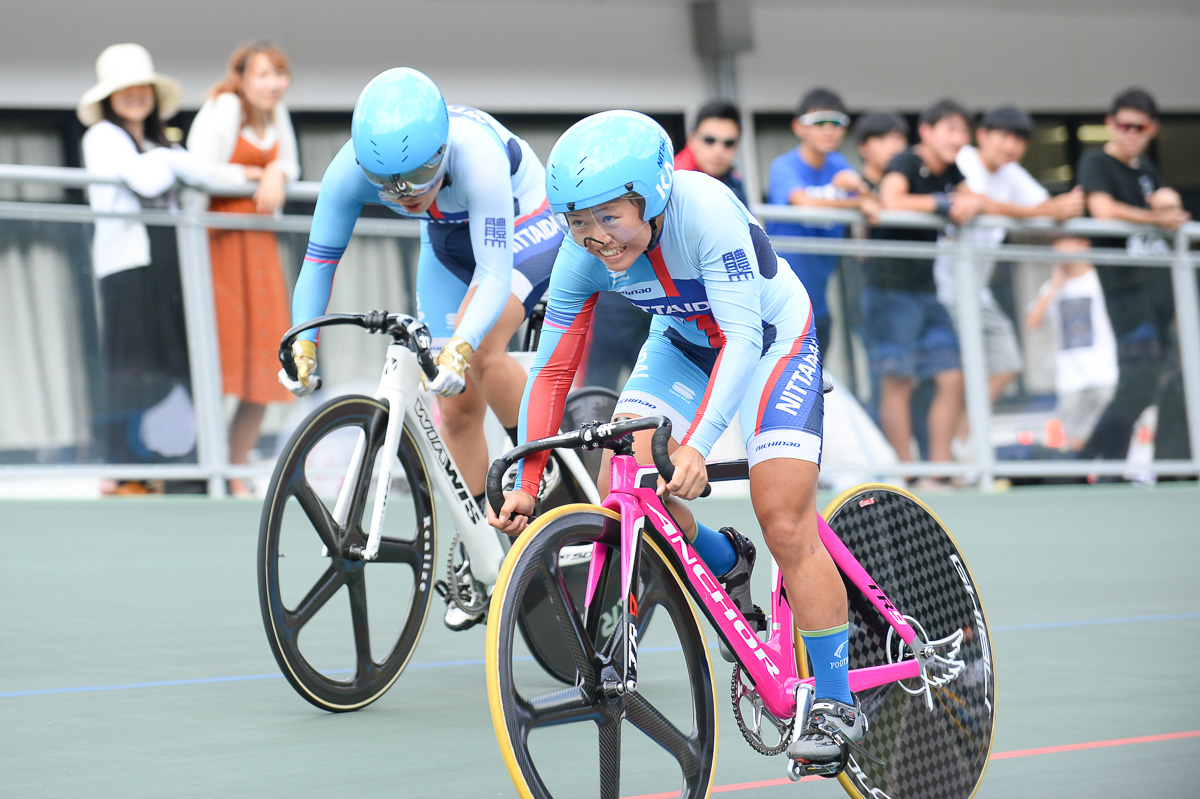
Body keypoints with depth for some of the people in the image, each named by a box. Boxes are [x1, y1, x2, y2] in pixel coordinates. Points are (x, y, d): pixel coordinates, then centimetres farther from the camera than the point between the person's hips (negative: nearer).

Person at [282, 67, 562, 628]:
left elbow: (495, 272, -45)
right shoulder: (352, 169, -29)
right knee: (457, 403, 3)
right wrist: (303, 343, -36)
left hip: (524, 224, -5)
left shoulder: (476, 154, -42)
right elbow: (319, 260, -22)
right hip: (449, 238, 5)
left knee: (480, 351, -32)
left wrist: (461, 347, -60)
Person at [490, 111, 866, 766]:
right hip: (685, 342, 5)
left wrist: (696, 446, -53)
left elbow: (742, 338, -41)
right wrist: (526, 484, -22)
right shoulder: (583, 255, -22)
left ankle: (837, 703, -2)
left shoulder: (706, 210, -37)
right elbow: (551, 369, -15)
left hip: (773, 338, -5)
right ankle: (725, 564, 17)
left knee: (786, 526, -15)